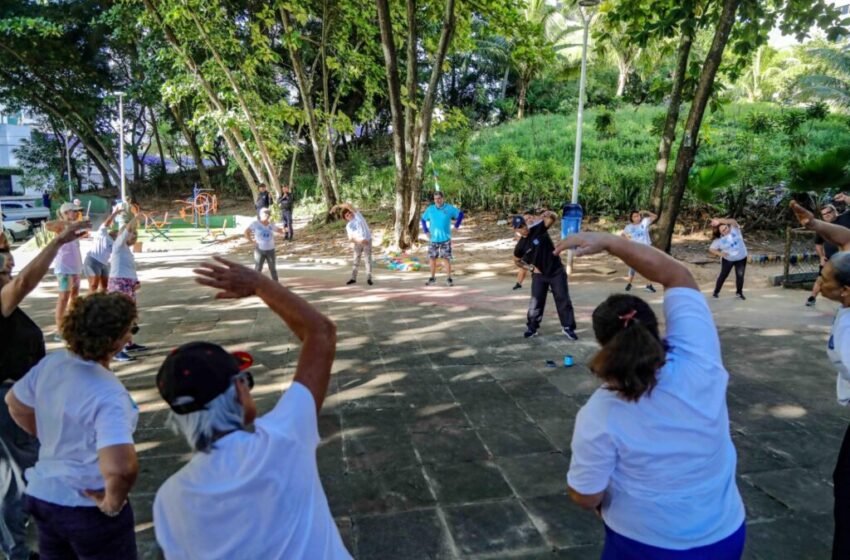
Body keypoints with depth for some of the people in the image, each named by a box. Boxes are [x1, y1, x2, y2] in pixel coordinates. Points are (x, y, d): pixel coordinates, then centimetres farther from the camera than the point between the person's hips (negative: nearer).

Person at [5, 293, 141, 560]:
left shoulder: (50, 363, -7)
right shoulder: (108, 395, -30)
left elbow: (15, 404, 13)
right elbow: (121, 468, -42)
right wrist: (113, 503, -23)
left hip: (42, 495, 7)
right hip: (89, 511, -7)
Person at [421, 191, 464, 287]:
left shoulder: (449, 208, -3)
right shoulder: (430, 209, 3)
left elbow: (460, 214, 7)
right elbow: (423, 219, 18)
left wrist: (456, 225, -1)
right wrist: (425, 230, 7)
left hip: (445, 238, -2)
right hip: (434, 239, 3)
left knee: (446, 259, -2)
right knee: (432, 258, 5)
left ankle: (449, 279, 6)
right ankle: (432, 278, 18)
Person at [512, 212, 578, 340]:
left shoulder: (538, 229, -12)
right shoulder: (520, 246, -6)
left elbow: (553, 219, -23)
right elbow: (517, 261, 10)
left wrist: (550, 215, -46)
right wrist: (531, 268, -2)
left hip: (556, 271, -1)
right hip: (539, 275, 1)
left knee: (563, 300, 2)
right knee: (536, 302, 4)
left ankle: (568, 327, 12)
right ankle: (532, 327, 19)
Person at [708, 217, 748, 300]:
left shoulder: (734, 229, -17)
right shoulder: (719, 239, -18)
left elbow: (733, 221, -38)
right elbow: (711, 249, -13)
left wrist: (719, 221, -46)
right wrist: (719, 253, -32)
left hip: (741, 258, 1)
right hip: (727, 259, -1)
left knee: (740, 275, 5)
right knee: (723, 275, 9)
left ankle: (739, 292, 22)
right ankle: (716, 292, 21)